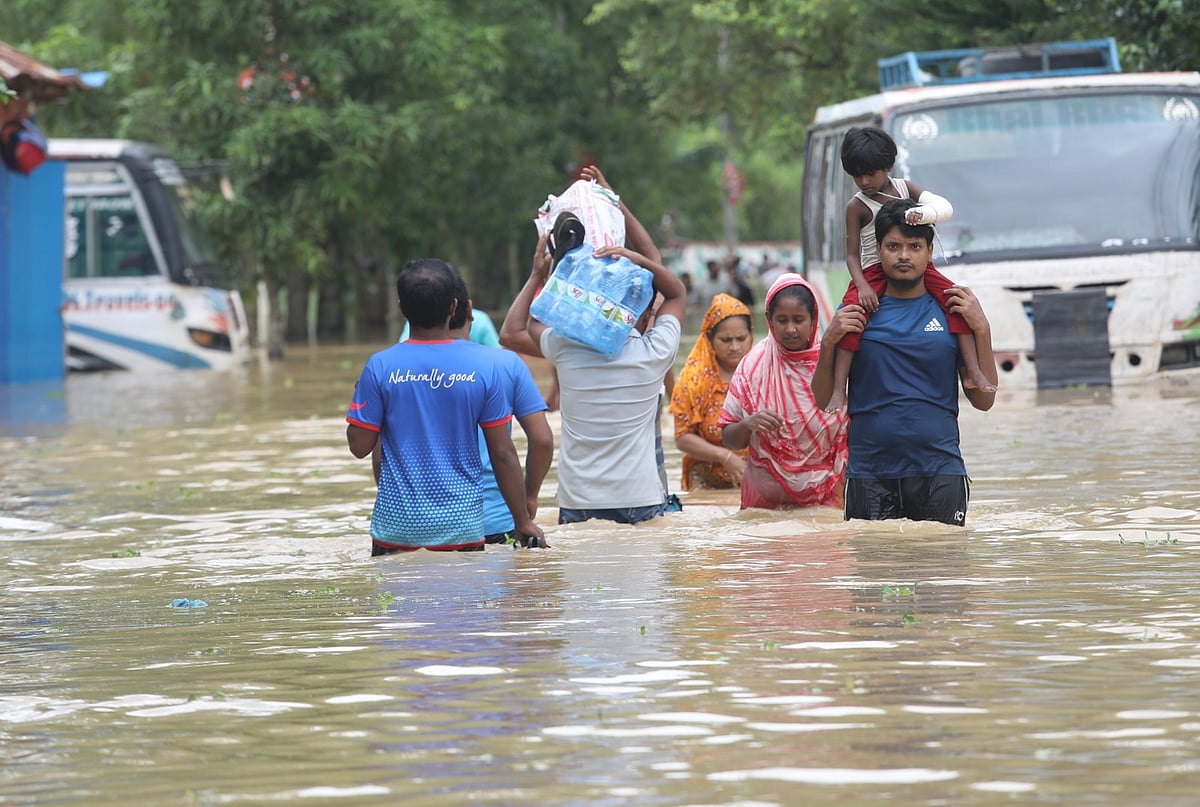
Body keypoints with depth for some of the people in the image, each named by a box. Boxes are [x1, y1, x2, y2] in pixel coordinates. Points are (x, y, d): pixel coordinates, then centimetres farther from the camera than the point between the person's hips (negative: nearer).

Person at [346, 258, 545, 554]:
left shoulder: (381, 366, -6)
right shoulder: (483, 364, -4)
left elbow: (360, 445, 0)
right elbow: (502, 453, -1)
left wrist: (360, 395, 17)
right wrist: (524, 522, 6)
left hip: (397, 527, 0)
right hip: (462, 526, 0)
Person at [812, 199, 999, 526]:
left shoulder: (951, 310, 8)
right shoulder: (857, 313, 7)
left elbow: (983, 400, 6)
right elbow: (823, 399, 8)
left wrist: (982, 330, -3)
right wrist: (829, 343, -7)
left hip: (940, 471, 0)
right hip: (869, 472, 0)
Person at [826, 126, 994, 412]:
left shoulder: (905, 187, 3)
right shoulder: (857, 206, -5)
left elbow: (945, 207, -10)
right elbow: (852, 255, -8)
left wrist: (923, 213, -33)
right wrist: (862, 286, -26)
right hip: (875, 272, -3)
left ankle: (973, 371, -19)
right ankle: (838, 390, -32)